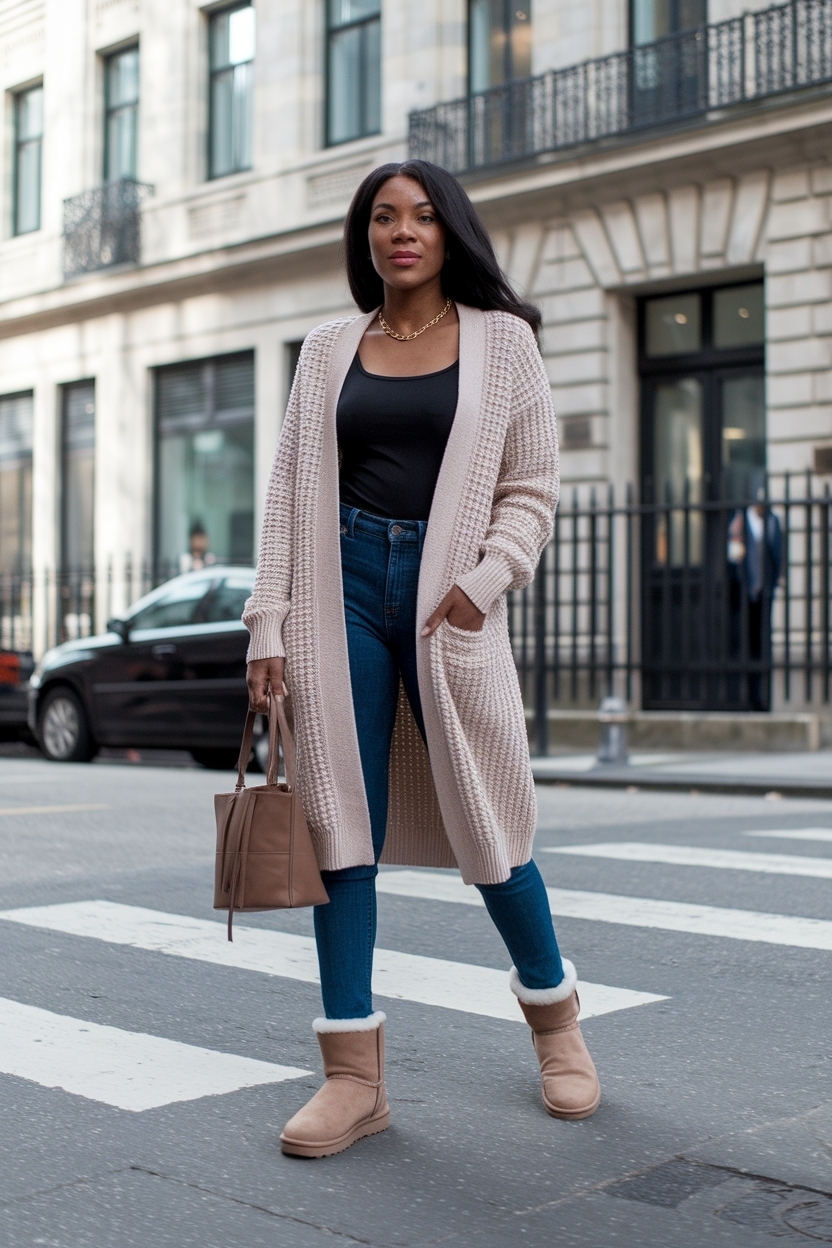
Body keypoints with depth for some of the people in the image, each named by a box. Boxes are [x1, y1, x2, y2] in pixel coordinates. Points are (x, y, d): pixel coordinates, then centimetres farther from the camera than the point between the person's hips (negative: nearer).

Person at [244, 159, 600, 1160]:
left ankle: (556, 1020, 27)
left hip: (448, 596, -2)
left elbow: (532, 487, 4)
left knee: (485, 822, 2)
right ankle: (354, 1074, 6)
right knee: (341, 821, -1)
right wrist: (269, 625, 1)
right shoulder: (329, 350, 13)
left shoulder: (500, 338, 8)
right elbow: (290, 492, 10)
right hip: (344, 588, 2)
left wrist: (482, 583, -11)